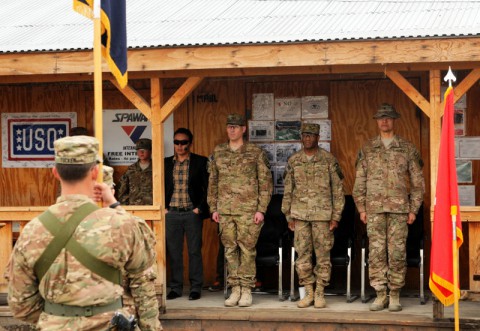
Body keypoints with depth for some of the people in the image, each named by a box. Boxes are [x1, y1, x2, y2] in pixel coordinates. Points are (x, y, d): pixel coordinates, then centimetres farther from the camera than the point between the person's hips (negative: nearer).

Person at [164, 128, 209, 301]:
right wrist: (163, 207, 4)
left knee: (194, 251, 0)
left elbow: (208, 187, 0)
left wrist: (200, 208, -6)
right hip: (171, 214, 3)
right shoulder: (166, 163, 10)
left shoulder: (200, 162, 2)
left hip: (192, 213, -3)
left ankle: (195, 288, 7)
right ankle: (176, 288, 12)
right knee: (173, 252, 4)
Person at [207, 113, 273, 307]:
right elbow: (212, 182, 14)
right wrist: (213, 208, 8)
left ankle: (246, 291, 4)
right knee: (230, 249, 6)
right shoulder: (218, 153, 10)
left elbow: (266, 182, -1)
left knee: (247, 249, -2)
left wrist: (261, 210, -7)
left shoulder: (256, 153, -1)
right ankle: (235, 289, 13)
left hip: (248, 210, -4)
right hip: (225, 210, 4)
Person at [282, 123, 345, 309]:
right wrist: (289, 216, 7)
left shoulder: (328, 160, -1)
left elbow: (338, 189, 1)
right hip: (300, 215, 2)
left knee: (323, 255, 1)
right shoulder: (293, 161, 6)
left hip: (322, 215, -2)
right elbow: (288, 190, 11)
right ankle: (308, 293, 12)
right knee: (302, 255, 2)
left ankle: (320, 294, 10)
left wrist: (336, 216, -4)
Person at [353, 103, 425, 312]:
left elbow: (418, 182, 7)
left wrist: (413, 209, 1)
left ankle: (395, 296, 7)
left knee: (397, 252, -1)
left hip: (399, 208, -1)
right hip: (374, 209, 1)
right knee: (376, 252, 0)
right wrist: (361, 208, 4)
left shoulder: (407, 149, 5)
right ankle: (380, 295, 7)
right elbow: (359, 181, 10)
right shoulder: (367, 149, 9)